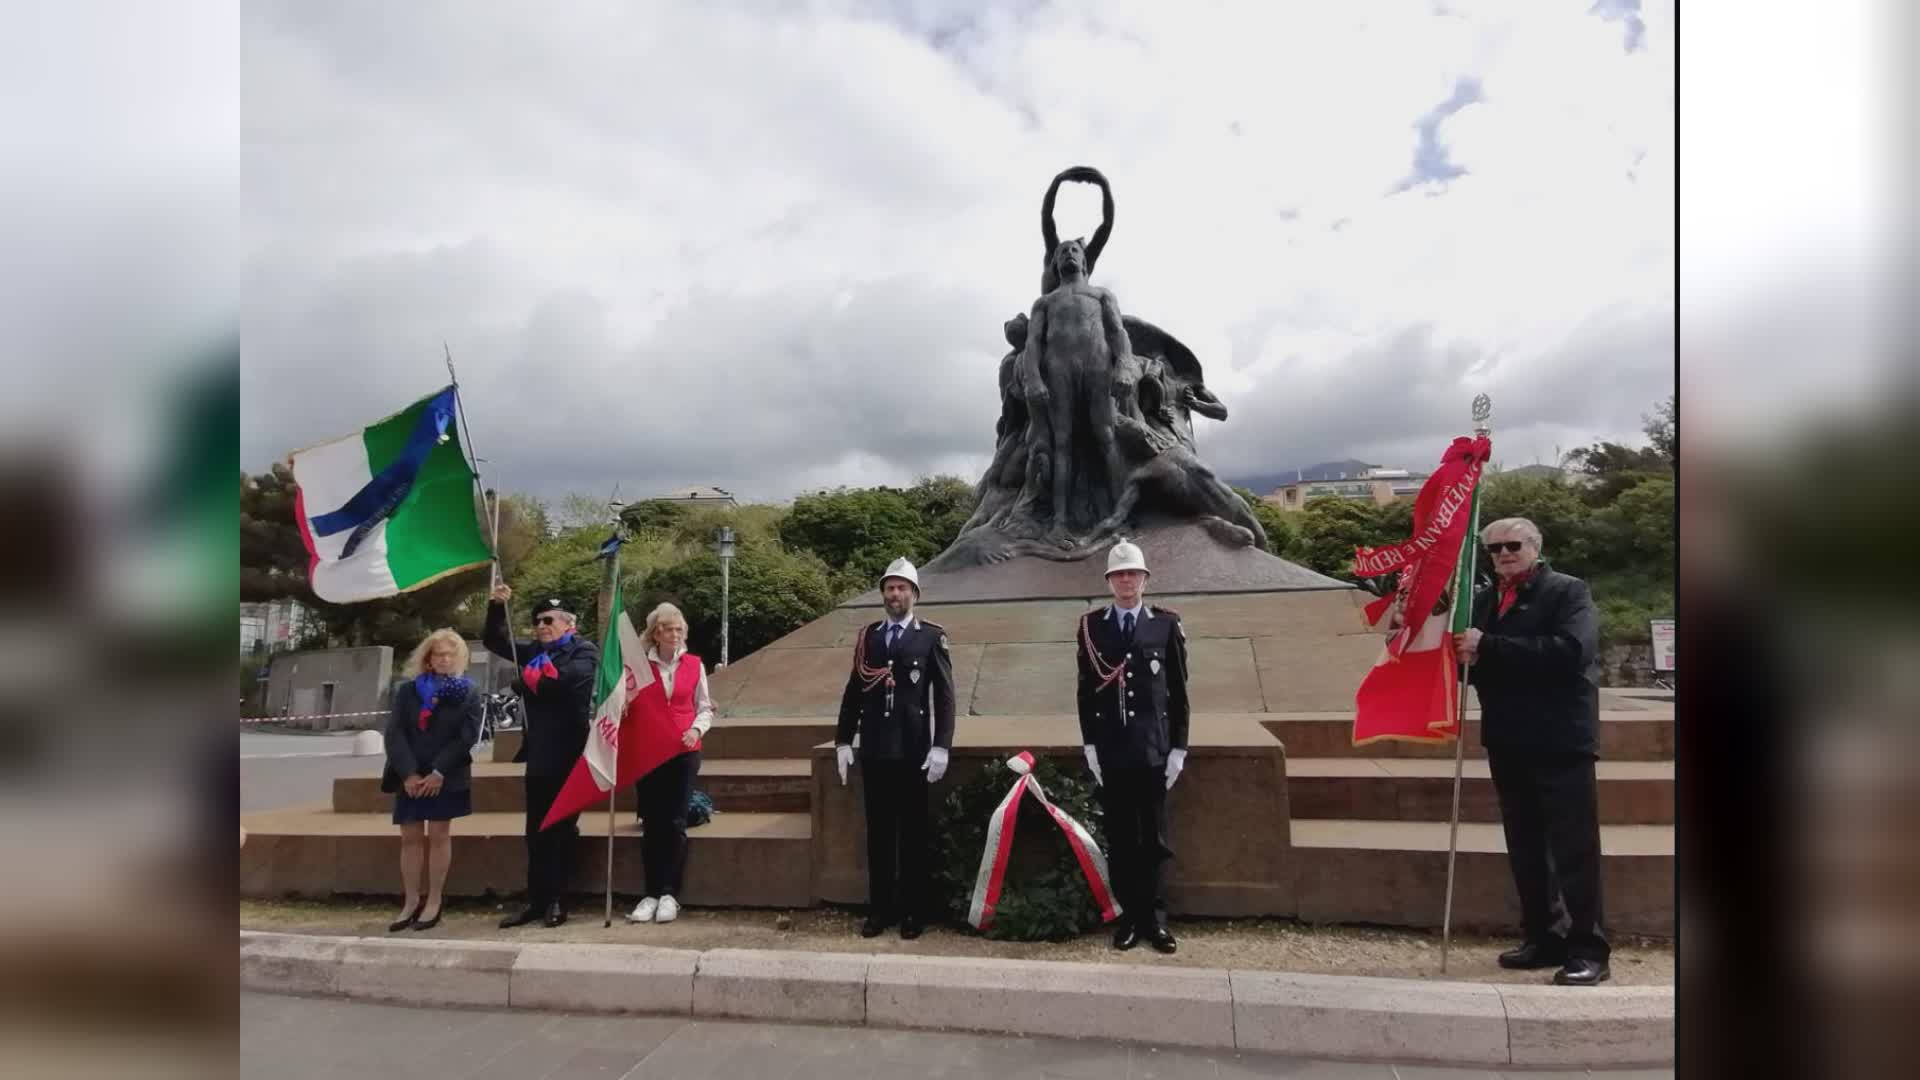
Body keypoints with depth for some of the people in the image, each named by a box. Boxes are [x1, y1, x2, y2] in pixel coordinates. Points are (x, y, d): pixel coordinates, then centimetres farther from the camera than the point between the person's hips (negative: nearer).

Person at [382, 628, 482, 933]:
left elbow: (468, 736, -7)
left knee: (438, 835, 0)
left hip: (447, 777, -3)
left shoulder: (468, 692, 0)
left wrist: (439, 772, -14)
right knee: (410, 837, 4)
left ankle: (434, 901, 7)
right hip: (411, 776, 3)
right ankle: (411, 901, 12)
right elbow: (394, 733, -1)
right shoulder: (408, 690, 6)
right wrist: (409, 773, -12)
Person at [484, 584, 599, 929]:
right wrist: (497, 606, 2)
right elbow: (494, 641, 17)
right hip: (539, 752, 6)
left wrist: (523, 683, -7)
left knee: (563, 827, 2)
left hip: (569, 752, -6)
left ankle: (557, 900, 10)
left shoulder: (584, 651, -4)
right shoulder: (534, 652, 15)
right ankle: (536, 900, 15)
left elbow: (564, 679, -22)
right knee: (537, 830, 8)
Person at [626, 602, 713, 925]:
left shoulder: (694, 665, 4)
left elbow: (704, 708, 8)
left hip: (683, 752, 0)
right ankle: (652, 893, 11)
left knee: (675, 823, 0)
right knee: (652, 823, 2)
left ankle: (669, 894, 7)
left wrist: (697, 729, -10)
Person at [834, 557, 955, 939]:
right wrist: (843, 741, 6)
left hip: (913, 750, -3)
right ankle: (879, 909, 19)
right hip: (874, 750, 3)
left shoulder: (931, 636, -1)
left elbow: (944, 695, -4)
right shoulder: (868, 636, 9)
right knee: (878, 832, 9)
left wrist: (941, 746, -12)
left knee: (914, 832, 6)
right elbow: (853, 691, 10)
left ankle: (913, 911, 16)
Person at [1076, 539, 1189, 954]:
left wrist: (1178, 748, -1)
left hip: (1154, 750, 0)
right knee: (1120, 838, 8)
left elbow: (1179, 691, 2)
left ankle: (1155, 919, 18)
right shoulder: (1091, 626, 3)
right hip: (1110, 752, 1)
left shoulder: (1166, 624, 2)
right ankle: (1129, 916, 19)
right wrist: (1090, 745, -2)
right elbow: (1086, 690, 4)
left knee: (1154, 839, 7)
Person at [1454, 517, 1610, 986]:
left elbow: (1571, 651, -21)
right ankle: (1545, 939, 25)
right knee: (1526, 851, 14)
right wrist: (1464, 654, -10)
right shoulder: (1484, 601, 14)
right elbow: (1474, 662, 15)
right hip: (1508, 742, 6)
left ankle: (1587, 950, 8)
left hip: (1562, 742, -6)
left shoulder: (1568, 591, -5)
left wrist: (1488, 647, -23)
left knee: (1574, 850, -1)